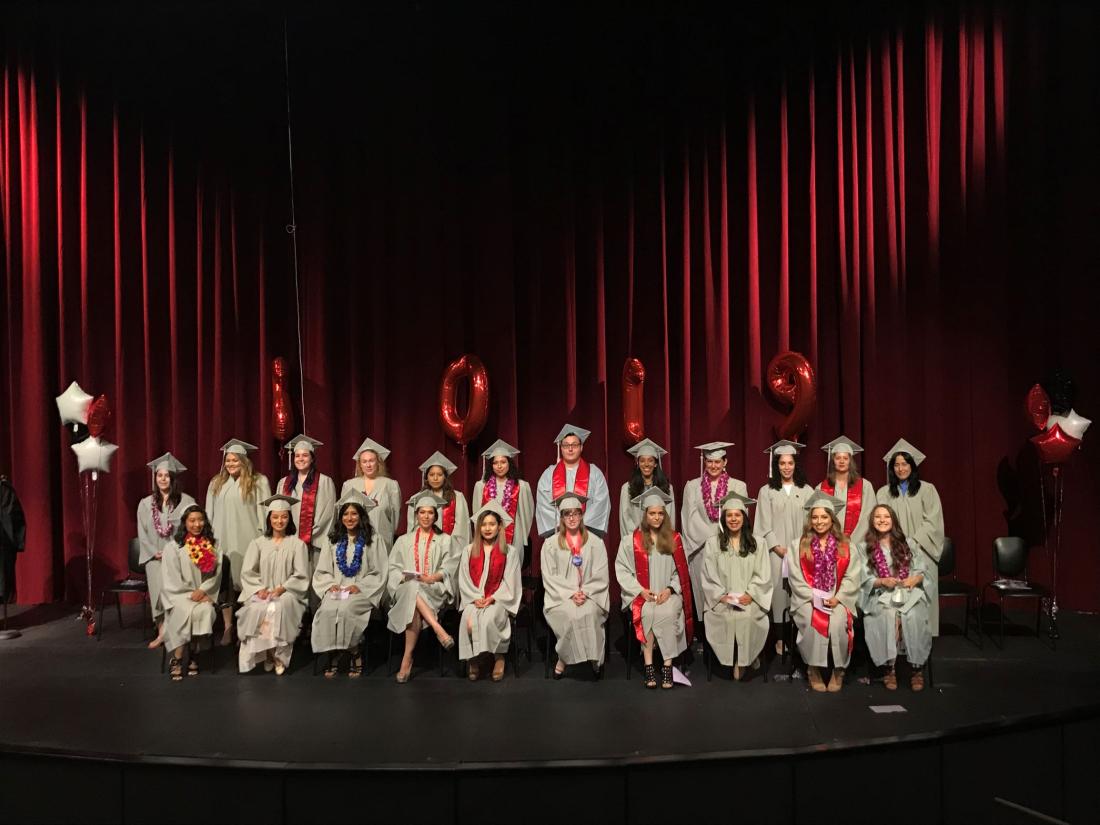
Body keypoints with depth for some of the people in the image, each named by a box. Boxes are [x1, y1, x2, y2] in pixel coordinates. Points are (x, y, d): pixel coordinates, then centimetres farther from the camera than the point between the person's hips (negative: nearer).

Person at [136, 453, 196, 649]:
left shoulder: (186, 502, 1)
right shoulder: (145, 504, 10)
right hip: (155, 557, 2)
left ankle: (165, 631, -10)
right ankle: (162, 631, -6)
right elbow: (143, 533, 9)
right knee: (160, 586, -16)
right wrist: (155, 553, -4)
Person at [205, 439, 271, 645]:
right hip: (222, 540, 4)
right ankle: (228, 627, 9)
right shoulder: (216, 483, 13)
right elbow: (210, 513, 16)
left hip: (247, 541, -3)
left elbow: (264, 511, -2)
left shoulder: (258, 482, 0)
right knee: (225, 583, 2)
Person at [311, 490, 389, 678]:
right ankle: (333, 653, -16)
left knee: (345, 609, -32)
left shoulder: (372, 539, 6)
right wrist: (330, 584, -6)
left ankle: (353, 652, -13)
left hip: (362, 591, -2)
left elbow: (379, 573, 3)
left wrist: (360, 586, -10)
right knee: (328, 610, -30)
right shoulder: (331, 539, 15)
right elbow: (322, 571, 14)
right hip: (335, 590, 2)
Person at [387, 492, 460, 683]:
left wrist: (432, 578, -14)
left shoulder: (444, 540, 19)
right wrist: (405, 577, -10)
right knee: (412, 589, -38)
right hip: (406, 588, 1)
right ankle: (439, 630, -44)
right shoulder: (404, 541, 23)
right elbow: (393, 568, 11)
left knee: (414, 606, -37)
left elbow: (449, 569, 6)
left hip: (435, 590, -1)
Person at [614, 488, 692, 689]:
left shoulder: (675, 540, 10)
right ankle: (649, 666, -26)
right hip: (641, 595, 0)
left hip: (669, 594, 1)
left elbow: (681, 571, 9)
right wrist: (640, 590, -8)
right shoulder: (631, 540, 6)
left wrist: (670, 589, -7)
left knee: (667, 613, -31)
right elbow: (622, 570, 3)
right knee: (647, 613, -32)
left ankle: (667, 666, -27)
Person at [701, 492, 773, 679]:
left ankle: (741, 664, -13)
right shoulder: (712, 543, 10)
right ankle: (736, 663, -13)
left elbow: (763, 575, 6)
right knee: (728, 617, -32)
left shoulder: (757, 544, 12)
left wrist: (750, 595, -9)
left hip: (750, 600, 0)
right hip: (722, 600, 0)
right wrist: (721, 595, -10)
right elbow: (709, 575, 5)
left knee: (747, 617, -31)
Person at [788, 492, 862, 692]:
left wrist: (837, 598, -11)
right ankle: (813, 669, -14)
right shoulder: (799, 545, 6)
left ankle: (838, 670, -12)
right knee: (813, 621, -30)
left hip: (837, 599, 0)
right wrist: (814, 597, -11)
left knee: (837, 621, -29)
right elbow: (796, 578, 1)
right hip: (808, 599, 0)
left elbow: (852, 576, 2)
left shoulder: (845, 545, 8)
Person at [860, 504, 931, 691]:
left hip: (909, 592, 1)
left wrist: (915, 579, -12)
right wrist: (883, 581, -14)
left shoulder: (906, 544, 16)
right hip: (881, 595, -1)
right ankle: (888, 668, -24)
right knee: (889, 616, -33)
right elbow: (865, 579, 4)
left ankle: (917, 669, -20)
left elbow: (921, 570, 10)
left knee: (913, 617, -31)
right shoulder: (866, 548, 11)